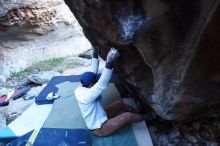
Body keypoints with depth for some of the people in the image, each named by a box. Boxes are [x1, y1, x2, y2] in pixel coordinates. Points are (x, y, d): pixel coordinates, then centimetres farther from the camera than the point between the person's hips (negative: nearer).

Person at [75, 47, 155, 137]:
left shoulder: (80, 88, -7)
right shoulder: (86, 95, -34)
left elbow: (92, 72, -3)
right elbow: (102, 84, -45)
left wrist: (95, 54, -3)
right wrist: (109, 62, -53)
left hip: (99, 119, 10)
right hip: (99, 129, -9)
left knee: (119, 103, 11)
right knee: (128, 116, -15)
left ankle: (140, 112, 31)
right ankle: (146, 117, 16)